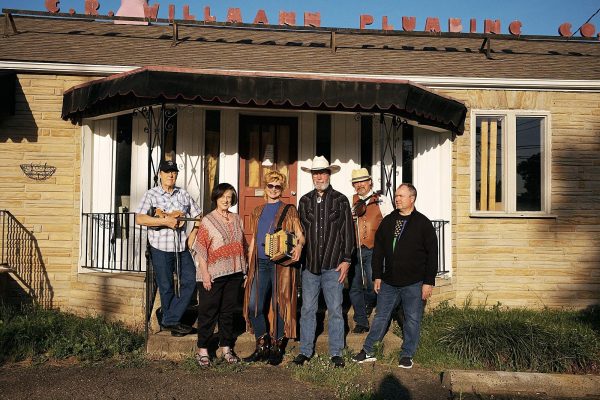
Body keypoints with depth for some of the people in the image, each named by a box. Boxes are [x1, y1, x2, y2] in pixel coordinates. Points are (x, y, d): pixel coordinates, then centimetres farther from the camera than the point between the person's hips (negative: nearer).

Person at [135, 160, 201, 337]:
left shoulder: (184, 195, 9)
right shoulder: (151, 195, -3)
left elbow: (198, 216, 16)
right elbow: (139, 219, -14)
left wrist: (193, 234, 0)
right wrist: (166, 221, -20)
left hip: (182, 247, 4)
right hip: (161, 248, -4)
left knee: (190, 281, -1)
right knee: (166, 287, 6)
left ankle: (170, 320, 9)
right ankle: (171, 322, 25)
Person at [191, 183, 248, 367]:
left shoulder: (236, 219, 10)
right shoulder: (208, 221, -6)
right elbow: (201, 249, -9)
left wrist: (243, 269, 11)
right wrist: (205, 273, -15)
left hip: (234, 274, 5)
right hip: (213, 274, -5)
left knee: (228, 311, 13)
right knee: (208, 312, 3)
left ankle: (226, 348, 24)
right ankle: (202, 350, 14)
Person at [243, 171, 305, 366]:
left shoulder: (289, 210, 4)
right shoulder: (258, 211, 17)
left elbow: (300, 235, -2)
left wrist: (299, 245, -26)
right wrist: (249, 267, 15)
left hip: (281, 262, -4)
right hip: (260, 263, 4)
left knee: (279, 305, 1)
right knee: (254, 306, 0)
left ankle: (277, 348, 15)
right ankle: (262, 347, 15)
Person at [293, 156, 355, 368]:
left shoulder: (340, 201, 3)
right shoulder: (305, 201, 9)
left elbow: (348, 232, 2)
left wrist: (346, 260, -3)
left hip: (333, 265, -2)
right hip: (309, 264, 2)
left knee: (335, 310, 5)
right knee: (307, 309, 7)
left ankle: (336, 352, 17)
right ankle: (305, 351, 19)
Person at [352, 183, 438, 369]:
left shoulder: (423, 223, -4)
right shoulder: (387, 221, 7)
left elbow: (432, 254, -4)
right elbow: (378, 250, 11)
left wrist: (428, 282, -8)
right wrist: (377, 276, 6)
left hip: (413, 283, -3)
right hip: (388, 282, 3)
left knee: (412, 320, 7)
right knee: (380, 317, 10)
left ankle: (407, 355, 21)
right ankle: (367, 351, 19)